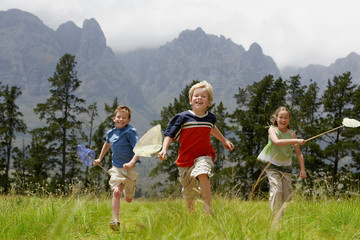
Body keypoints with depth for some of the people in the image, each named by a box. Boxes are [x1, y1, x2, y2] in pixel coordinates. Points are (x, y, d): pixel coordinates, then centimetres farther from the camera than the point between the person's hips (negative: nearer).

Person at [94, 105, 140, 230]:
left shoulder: (130, 132, -12)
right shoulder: (111, 133, 6)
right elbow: (107, 144, 30)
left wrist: (132, 162, -35)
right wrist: (100, 158, 36)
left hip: (130, 168, -3)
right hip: (116, 168, 3)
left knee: (128, 199, 10)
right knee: (116, 192, -21)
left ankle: (128, 188, 49)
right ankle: (115, 221, -23)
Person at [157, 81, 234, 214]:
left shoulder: (210, 118, 2)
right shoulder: (183, 118, -7)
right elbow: (170, 135, -3)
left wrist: (224, 140, 38)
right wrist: (164, 149, -19)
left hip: (204, 156, 0)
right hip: (186, 159, 0)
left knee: (202, 173, -34)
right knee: (189, 194, 9)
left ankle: (208, 208, -31)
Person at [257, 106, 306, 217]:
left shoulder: (292, 134, 3)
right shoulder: (272, 130, -5)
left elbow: (299, 153, 7)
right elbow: (277, 142, -27)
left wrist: (302, 169, -3)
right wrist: (296, 141, -32)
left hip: (286, 166, 3)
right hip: (272, 165, -3)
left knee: (288, 192, -1)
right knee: (276, 190, -16)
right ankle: (276, 215, -10)